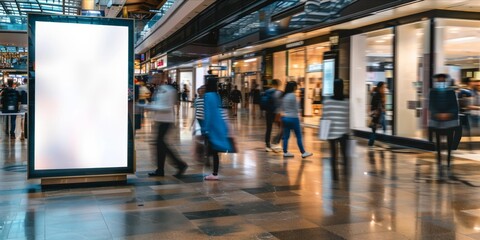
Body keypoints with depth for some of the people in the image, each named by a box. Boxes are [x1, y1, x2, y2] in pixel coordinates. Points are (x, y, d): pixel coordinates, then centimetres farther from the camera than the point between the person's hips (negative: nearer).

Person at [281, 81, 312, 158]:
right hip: (293, 118, -7)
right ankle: (303, 152, 9)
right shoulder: (293, 95, -14)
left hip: (285, 117, 7)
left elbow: (282, 108, 11)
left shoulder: (284, 96, 7)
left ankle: (285, 152, 10)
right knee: (299, 136, 2)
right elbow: (296, 108, -8)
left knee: (286, 136, 8)